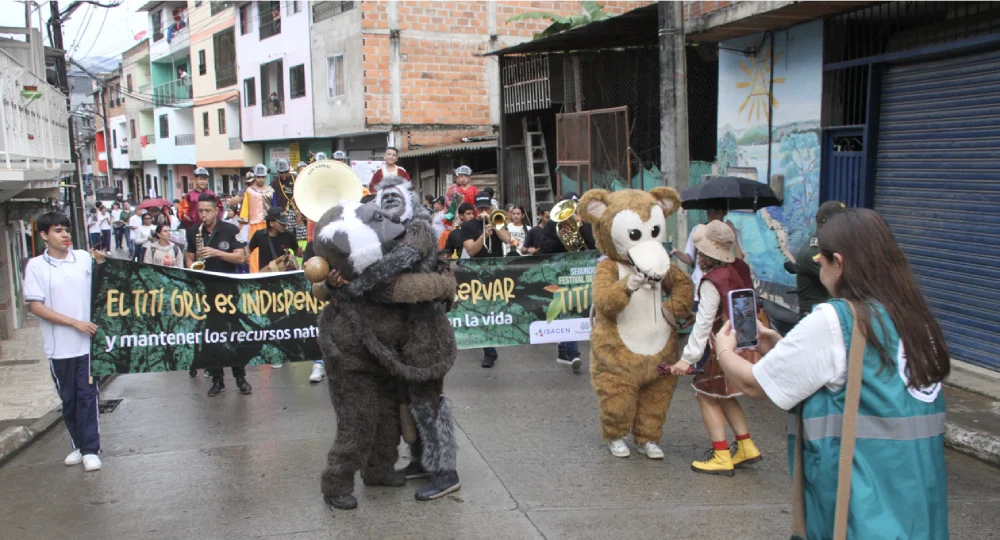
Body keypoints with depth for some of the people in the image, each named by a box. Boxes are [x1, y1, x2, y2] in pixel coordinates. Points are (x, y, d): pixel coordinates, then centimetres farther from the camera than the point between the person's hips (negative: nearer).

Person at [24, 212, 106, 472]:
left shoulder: (84, 258, 2)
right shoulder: (36, 266, -1)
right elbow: (35, 306, -6)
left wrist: (102, 264, -6)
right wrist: (74, 323, -12)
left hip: (89, 342, 0)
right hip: (59, 346, 0)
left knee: (88, 396, 0)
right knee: (68, 399, 12)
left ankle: (91, 450, 7)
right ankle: (78, 445, 26)